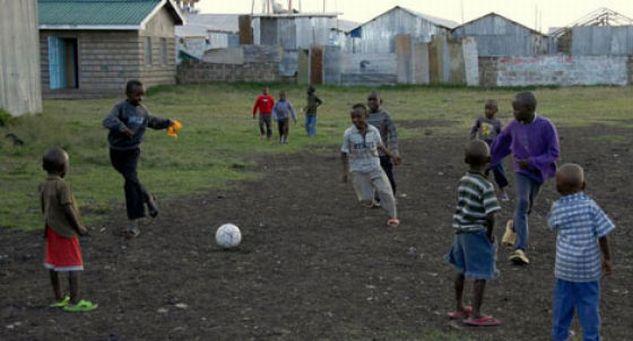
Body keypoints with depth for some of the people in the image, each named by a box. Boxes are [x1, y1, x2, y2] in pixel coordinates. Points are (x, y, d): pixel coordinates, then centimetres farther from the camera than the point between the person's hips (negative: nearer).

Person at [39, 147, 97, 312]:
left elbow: (44, 209, 13)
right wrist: (79, 227, -13)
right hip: (65, 231, -8)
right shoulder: (62, 185, -18)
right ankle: (74, 301, -4)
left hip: (51, 231, 8)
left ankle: (58, 298, 23)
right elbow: (67, 209, -21)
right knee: (74, 265, -3)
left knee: (53, 265, 13)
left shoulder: (44, 186, 6)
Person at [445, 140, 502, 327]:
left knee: (462, 271, 20)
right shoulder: (486, 187, -18)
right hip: (477, 233, -8)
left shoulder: (463, 181, 3)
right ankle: (475, 315, 6)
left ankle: (459, 308, 33)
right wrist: (490, 234, -7)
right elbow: (490, 216, -24)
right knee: (481, 275, 2)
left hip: (461, 231, 8)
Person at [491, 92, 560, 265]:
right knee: (522, 203, -21)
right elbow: (501, 141, 8)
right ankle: (520, 249, -26)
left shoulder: (546, 126, -20)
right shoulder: (515, 125, -10)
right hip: (522, 171, 0)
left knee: (528, 207, 15)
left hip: (539, 171, 0)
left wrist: (532, 162, -27)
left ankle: (513, 226, 49)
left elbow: (554, 153, -15)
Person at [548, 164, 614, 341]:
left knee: (563, 305, 14)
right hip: (589, 267, -2)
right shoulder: (591, 206, -10)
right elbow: (602, 235, -8)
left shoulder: (557, 208, -6)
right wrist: (607, 258, 3)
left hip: (565, 266, 2)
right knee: (589, 304, 8)